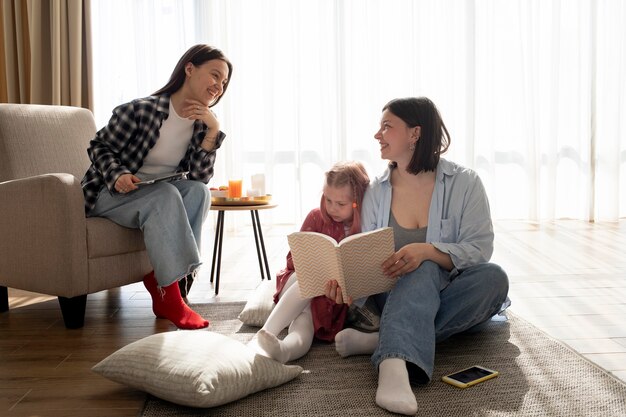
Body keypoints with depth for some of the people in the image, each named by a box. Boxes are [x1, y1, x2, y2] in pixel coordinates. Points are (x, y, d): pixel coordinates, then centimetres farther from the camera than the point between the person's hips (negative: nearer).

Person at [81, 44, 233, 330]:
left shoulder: (201, 123, -1)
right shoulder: (142, 109, -18)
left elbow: (198, 176, -9)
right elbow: (99, 147, -8)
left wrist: (213, 130, -19)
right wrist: (118, 176, -27)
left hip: (160, 196, 6)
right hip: (110, 193, -5)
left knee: (198, 191, -23)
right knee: (165, 195, -33)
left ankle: (157, 278, -21)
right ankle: (169, 297, -31)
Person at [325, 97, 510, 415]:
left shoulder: (464, 182, -7)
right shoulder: (376, 191, 0)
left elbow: (480, 248, -16)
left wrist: (426, 250, -33)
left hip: (449, 297, 0)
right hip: (399, 296, 0)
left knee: (494, 277, -31)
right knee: (424, 271, -32)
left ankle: (381, 340, -34)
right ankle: (395, 364, -55)